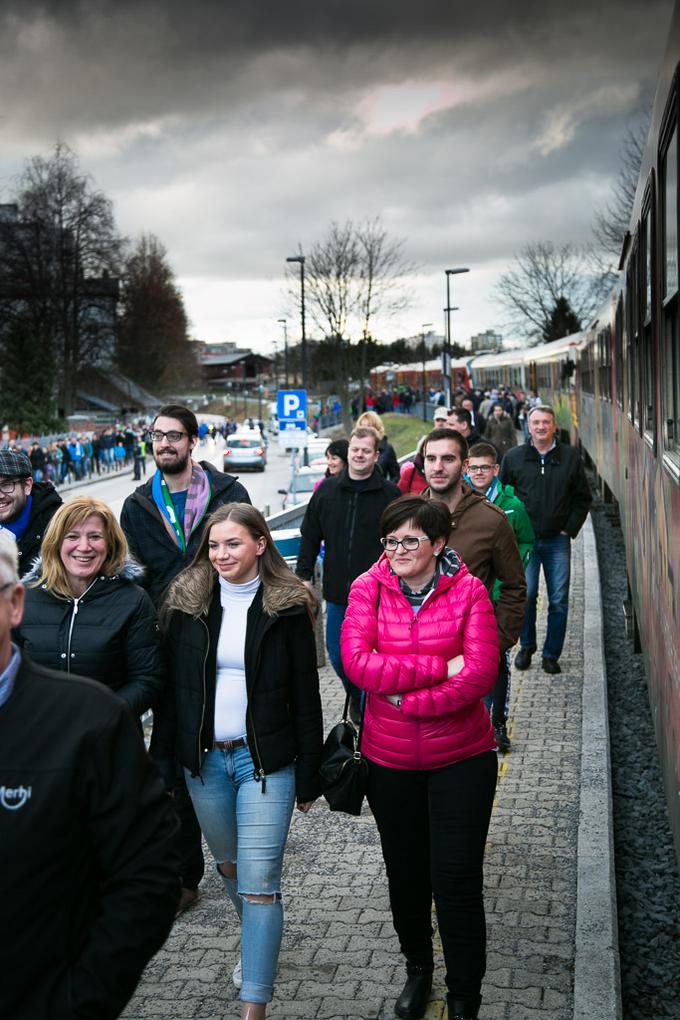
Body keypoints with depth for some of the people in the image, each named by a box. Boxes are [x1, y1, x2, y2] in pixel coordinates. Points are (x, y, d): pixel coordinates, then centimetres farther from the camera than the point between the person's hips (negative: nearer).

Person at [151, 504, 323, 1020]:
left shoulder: (288, 605, -6)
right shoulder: (187, 602, 1)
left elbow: (306, 697, -4)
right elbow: (172, 688, 4)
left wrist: (308, 777, -4)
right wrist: (161, 761, 1)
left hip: (265, 760, -3)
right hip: (204, 759, 4)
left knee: (258, 883, -7)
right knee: (229, 865, 20)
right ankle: (257, 943, 46)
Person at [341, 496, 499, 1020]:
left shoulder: (468, 591, -9)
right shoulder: (368, 588, -6)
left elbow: (480, 675, -19)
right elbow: (357, 662, -20)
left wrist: (403, 698, -20)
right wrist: (441, 668, -23)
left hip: (462, 759, -2)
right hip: (389, 760, 2)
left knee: (456, 880, -1)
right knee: (405, 873, 19)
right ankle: (417, 969, 44)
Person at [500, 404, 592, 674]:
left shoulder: (571, 457, 3)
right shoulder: (513, 458, 2)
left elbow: (583, 498, 9)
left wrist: (569, 530, 1)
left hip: (557, 541, 1)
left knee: (559, 601, 2)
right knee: (525, 596, -4)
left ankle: (551, 654, 15)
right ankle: (526, 647, 16)